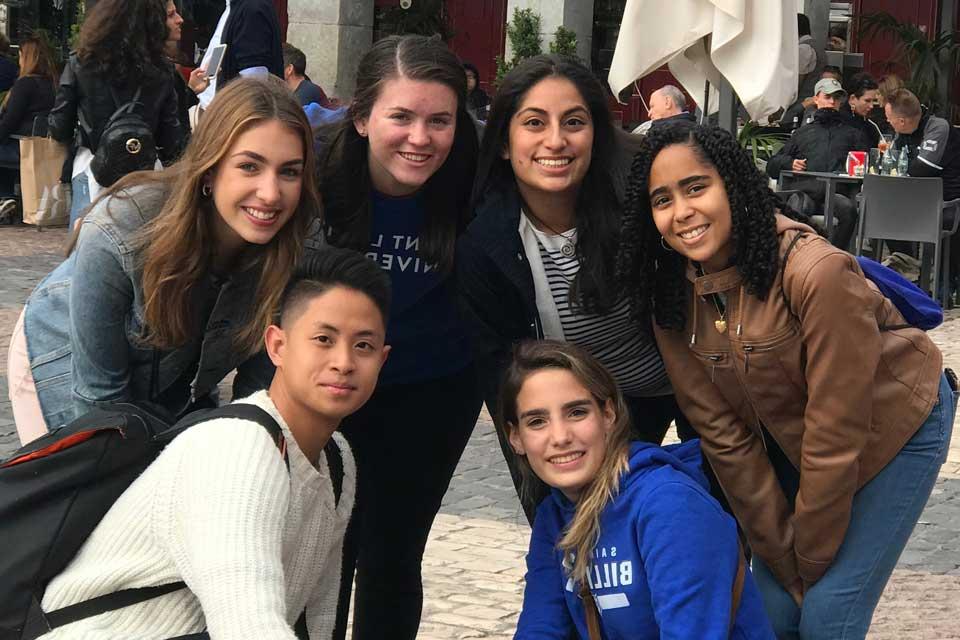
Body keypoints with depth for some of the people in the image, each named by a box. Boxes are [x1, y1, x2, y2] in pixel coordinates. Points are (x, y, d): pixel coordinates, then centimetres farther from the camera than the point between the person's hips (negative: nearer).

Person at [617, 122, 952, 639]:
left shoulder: (815, 273, -32)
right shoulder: (670, 295, -13)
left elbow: (835, 435, -26)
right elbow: (722, 432, -10)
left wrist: (810, 559, -16)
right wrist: (781, 554, -10)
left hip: (894, 427, -5)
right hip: (790, 441, 5)